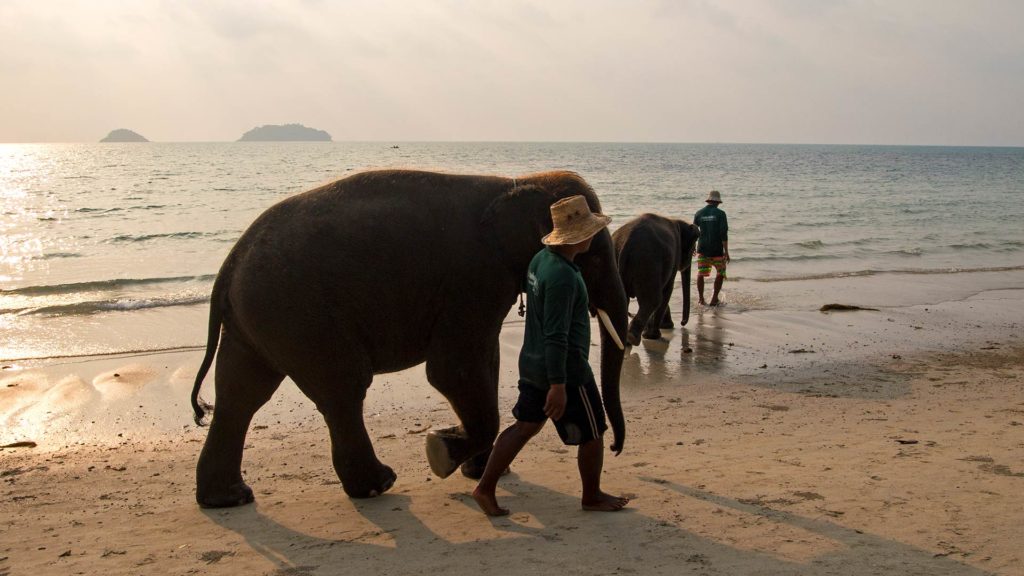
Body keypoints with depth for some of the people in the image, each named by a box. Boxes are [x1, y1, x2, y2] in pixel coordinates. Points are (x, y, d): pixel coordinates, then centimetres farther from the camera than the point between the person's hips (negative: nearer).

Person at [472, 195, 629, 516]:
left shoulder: (540, 259, 3)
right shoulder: (563, 276, -26)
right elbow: (556, 336, -27)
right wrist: (558, 385, -25)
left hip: (533, 365, 9)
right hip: (565, 369, -9)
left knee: (525, 426, 16)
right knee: (592, 435, 10)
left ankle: (486, 488, 15)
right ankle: (592, 497, 26)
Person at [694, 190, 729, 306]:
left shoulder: (699, 213, 3)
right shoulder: (720, 213, -8)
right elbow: (724, 234, -14)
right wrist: (726, 252, -10)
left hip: (702, 249, 3)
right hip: (717, 250, -3)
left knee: (701, 274, 13)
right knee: (720, 273, 13)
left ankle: (701, 299, 10)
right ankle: (714, 300, 9)